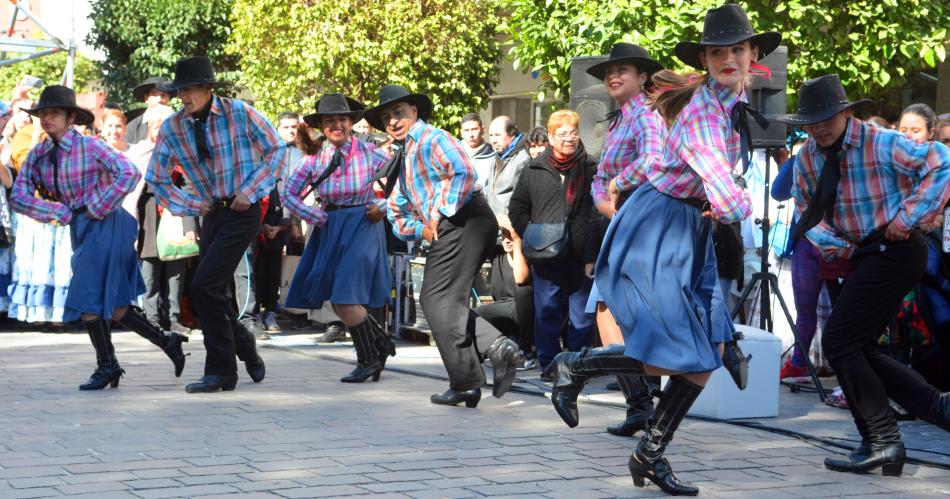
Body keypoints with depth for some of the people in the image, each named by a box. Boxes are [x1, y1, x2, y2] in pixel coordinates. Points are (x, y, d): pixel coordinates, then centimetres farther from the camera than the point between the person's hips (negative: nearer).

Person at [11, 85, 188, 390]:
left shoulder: (89, 147, -12)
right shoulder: (38, 155, 5)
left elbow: (130, 174, -22)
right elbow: (18, 197, -1)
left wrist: (97, 209, -19)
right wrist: (60, 212, -9)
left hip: (105, 225, -7)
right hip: (79, 228, 7)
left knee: (88, 299, -9)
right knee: (113, 305, 9)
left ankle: (107, 366, 5)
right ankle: (167, 342, 22)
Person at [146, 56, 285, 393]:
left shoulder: (239, 112, -10)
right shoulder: (172, 128, -1)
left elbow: (276, 150, 0)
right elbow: (157, 180, 10)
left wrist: (250, 191, -8)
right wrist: (193, 206, 1)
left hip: (243, 211, -5)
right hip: (212, 213, 5)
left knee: (204, 286, -15)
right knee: (215, 293, 6)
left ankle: (221, 371, -5)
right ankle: (247, 350, 31)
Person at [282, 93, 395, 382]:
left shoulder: (368, 153, -8)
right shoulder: (316, 158, -1)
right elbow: (289, 193, 3)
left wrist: (382, 206, -7)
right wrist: (318, 217, -5)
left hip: (362, 225, -5)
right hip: (330, 228, 5)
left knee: (345, 298, -13)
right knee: (338, 301, 5)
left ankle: (369, 360, 4)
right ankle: (381, 344, 25)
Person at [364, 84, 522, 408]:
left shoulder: (432, 139, -4)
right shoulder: (400, 161, 25)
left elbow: (463, 173, -22)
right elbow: (396, 213, 27)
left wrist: (439, 215, -16)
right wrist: (421, 229, 7)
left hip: (465, 221, -10)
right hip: (444, 232, 10)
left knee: (438, 299, -11)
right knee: (440, 301, 9)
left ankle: (466, 381, -9)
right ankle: (496, 347, -3)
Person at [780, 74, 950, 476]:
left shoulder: (882, 144, -17)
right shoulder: (807, 157, 4)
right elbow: (807, 210, 14)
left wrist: (907, 217, -19)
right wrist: (835, 245, -4)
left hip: (894, 250, -9)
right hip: (863, 255, 9)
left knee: (839, 342, -12)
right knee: (857, 349, 7)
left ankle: (882, 442, -4)